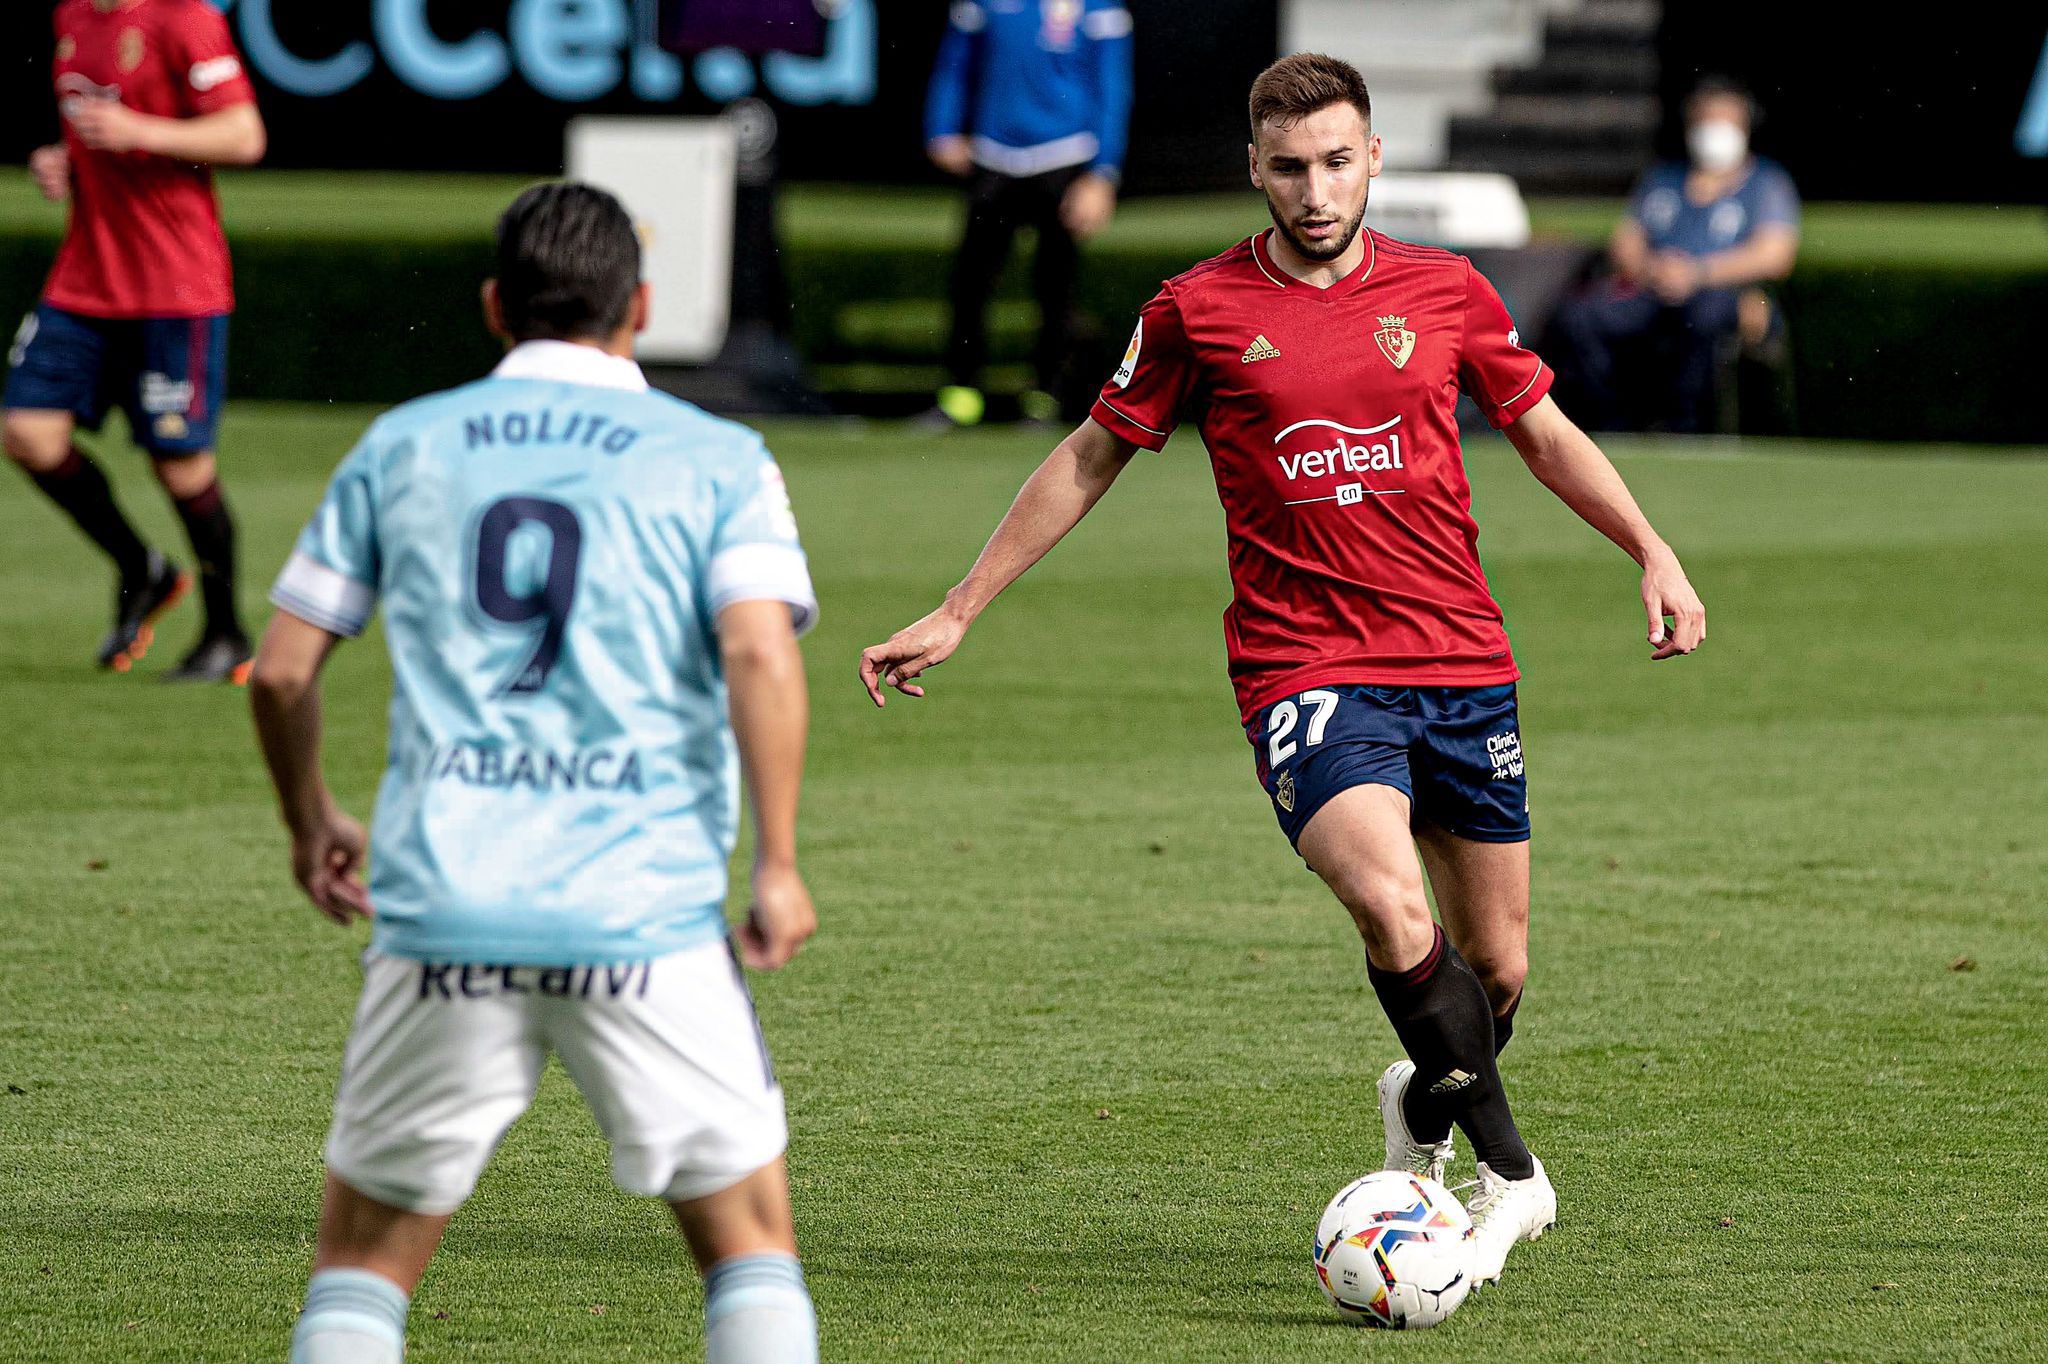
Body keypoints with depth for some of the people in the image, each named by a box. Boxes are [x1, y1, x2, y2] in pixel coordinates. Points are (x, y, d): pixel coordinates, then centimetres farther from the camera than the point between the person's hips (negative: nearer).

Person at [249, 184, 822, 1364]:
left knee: (366, 1258, 12)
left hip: (441, 913, 1)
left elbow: (282, 669, 13)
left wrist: (311, 823, 29)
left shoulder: (403, 446, 13)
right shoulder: (718, 459, 6)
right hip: (649, 915, -1)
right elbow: (760, 655, -10)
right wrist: (777, 864, -6)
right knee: (752, 1243, 11)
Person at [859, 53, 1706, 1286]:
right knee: (1391, 905, -27)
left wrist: (1654, 554, 9)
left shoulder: (1447, 294, 6)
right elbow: (1090, 460, 11)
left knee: (1498, 966, 8)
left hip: (1462, 664, 3)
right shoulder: (1198, 311, 0)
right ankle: (1511, 1171, -13)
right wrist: (957, 615, 12)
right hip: (1304, 666, -3)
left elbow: (1547, 434, 20)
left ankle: (1428, 1111, 41)